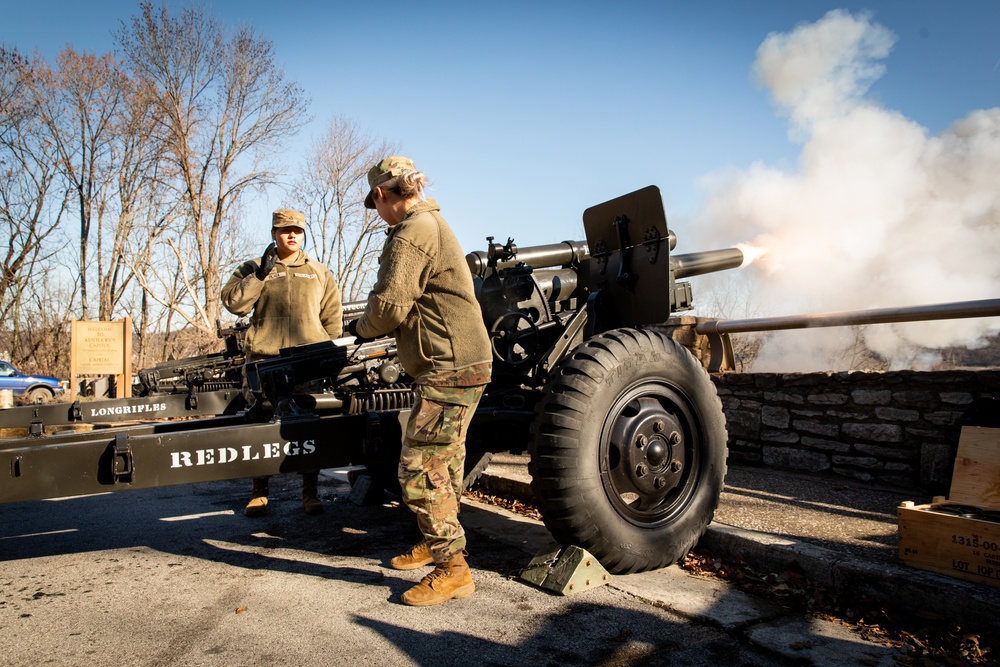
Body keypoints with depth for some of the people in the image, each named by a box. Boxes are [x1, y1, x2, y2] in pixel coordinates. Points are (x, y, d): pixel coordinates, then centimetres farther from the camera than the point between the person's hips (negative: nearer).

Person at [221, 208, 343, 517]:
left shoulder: (320, 273, 16)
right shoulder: (254, 269, 14)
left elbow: (333, 317, 15)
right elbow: (233, 302, -1)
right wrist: (261, 274, -8)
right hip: (264, 358, 0)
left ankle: (310, 493, 10)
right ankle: (259, 493, 13)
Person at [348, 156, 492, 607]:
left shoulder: (411, 232, -14)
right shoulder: (431, 224, 20)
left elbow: (391, 304, -19)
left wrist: (363, 328, 1)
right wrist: (375, 327, 19)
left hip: (449, 369, -11)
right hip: (463, 363, 11)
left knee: (419, 470, -8)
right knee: (443, 463, 20)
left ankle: (453, 569, 0)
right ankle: (436, 544, 34)